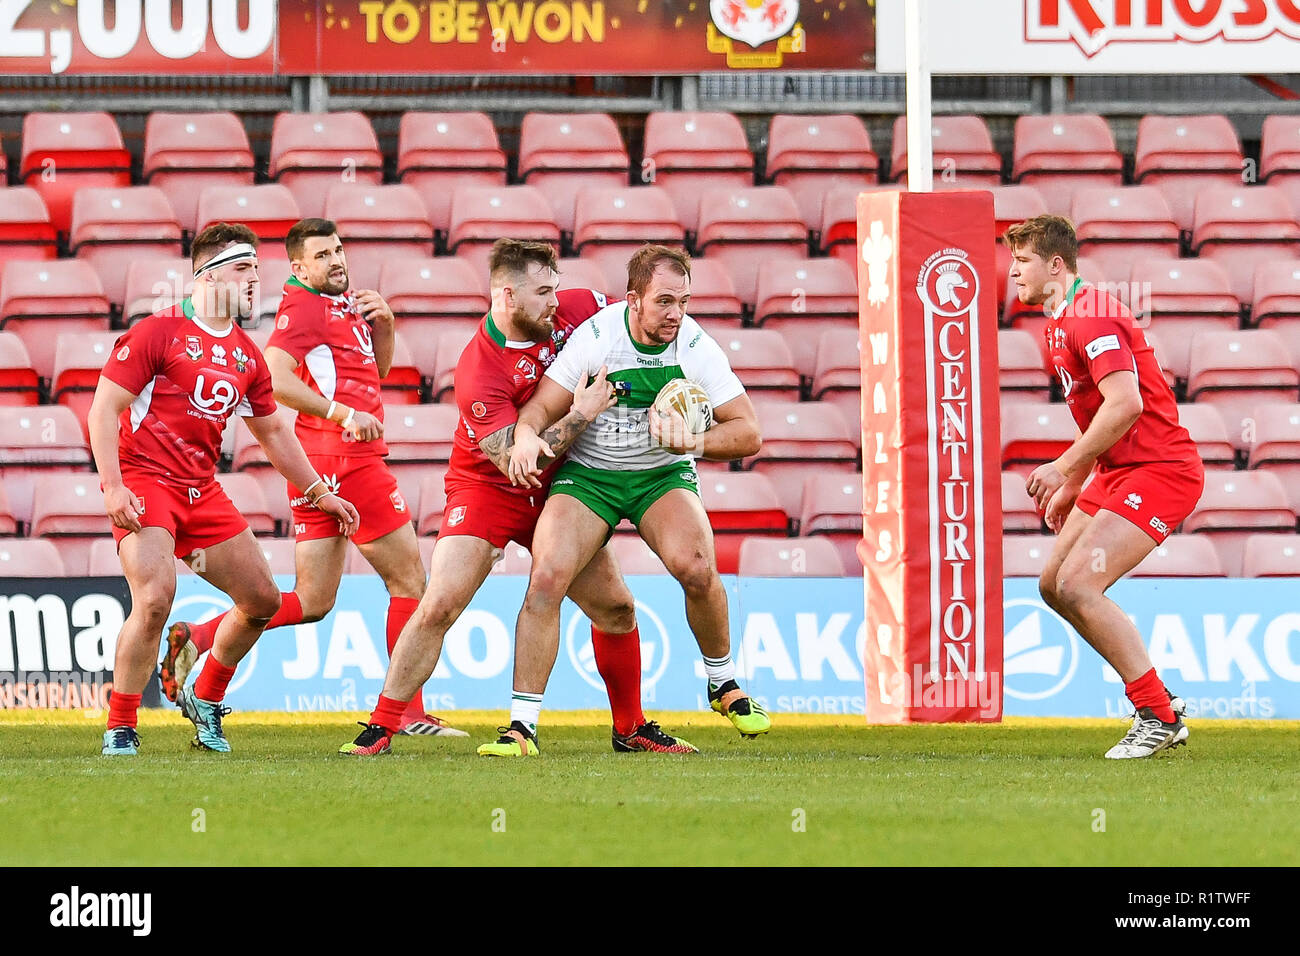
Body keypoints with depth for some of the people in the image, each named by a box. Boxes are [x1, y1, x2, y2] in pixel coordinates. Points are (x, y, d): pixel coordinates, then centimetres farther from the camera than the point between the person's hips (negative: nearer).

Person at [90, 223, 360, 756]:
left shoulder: (247, 355, 13)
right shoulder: (158, 332, -8)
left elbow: (272, 432, 26)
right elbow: (104, 409, -10)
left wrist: (318, 492, 24)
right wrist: (113, 488, -20)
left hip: (202, 490, 8)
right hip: (144, 481, -8)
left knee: (262, 601, 7)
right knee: (155, 598, -25)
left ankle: (205, 701, 28)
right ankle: (119, 731, -11)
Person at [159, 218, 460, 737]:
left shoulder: (344, 301, 19)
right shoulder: (303, 305, -8)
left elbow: (378, 370, 29)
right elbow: (275, 378, -22)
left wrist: (383, 322, 10)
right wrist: (343, 414, -26)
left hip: (321, 472, 9)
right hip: (342, 459, -9)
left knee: (313, 601, 8)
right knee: (409, 580, -1)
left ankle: (198, 637, 0)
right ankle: (409, 713, 0)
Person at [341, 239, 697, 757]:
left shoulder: (572, 309, -10)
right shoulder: (478, 373, -27)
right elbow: (513, 460, -31)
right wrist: (581, 413, -32)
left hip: (557, 492, 5)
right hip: (487, 493, -5)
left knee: (615, 607, 3)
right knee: (439, 606, -17)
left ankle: (631, 728, 21)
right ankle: (381, 727, -7)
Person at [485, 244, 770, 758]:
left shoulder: (697, 347, -13)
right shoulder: (595, 336, -17)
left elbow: (748, 433, -10)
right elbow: (541, 407, -12)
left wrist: (694, 441, -28)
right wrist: (527, 437, -35)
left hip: (663, 474, 0)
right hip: (587, 475, 0)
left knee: (696, 568, -26)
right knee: (547, 577, -20)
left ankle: (724, 686, 2)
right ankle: (521, 727, -14)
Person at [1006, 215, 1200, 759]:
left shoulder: (1090, 318, -16)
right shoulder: (1058, 325, 17)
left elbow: (1125, 404, -27)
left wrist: (1065, 468, -21)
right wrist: (1071, 487, 22)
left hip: (1160, 470, -11)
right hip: (1117, 472, 11)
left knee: (1077, 586, -20)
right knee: (1054, 586, 10)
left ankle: (1160, 717, -14)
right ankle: (1155, 700, 14)